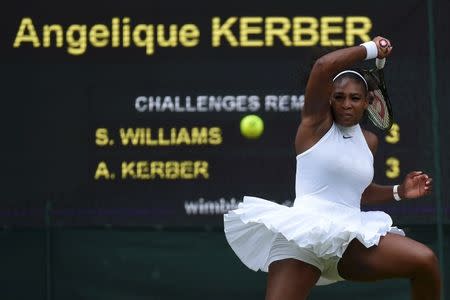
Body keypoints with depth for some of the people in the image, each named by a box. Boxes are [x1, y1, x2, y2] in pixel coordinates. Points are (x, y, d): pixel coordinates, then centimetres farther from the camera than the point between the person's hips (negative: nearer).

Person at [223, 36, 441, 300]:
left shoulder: (369, 141, 18)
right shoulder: (317, 123, 1)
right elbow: (324, 66, -15)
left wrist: (398, 192, 20)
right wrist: (371, 49, -4)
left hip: (352, 236, 5)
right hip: (304, 234, -5)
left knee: (426, 261, -11)